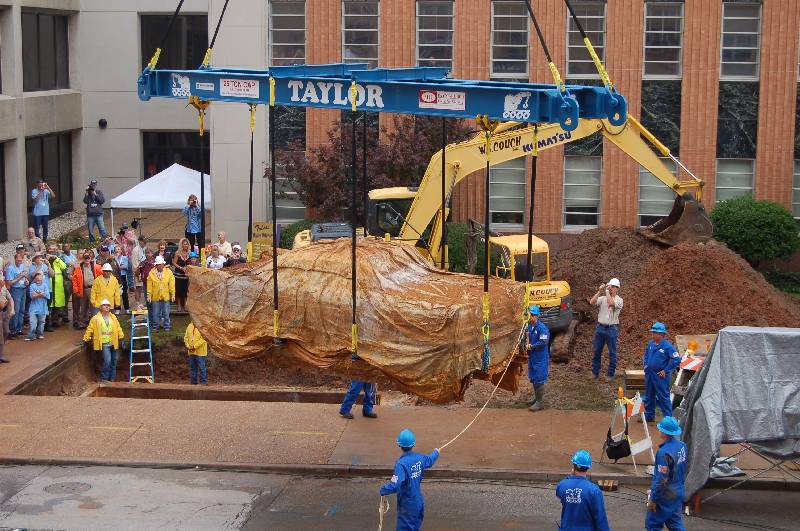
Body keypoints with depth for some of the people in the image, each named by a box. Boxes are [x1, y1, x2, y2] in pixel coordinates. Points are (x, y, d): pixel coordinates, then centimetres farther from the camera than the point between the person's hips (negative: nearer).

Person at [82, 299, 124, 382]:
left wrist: (121, 336, 10)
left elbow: (118, 328, 15)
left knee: (114, 361, 10)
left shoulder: (113, 317, 9)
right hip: (104, 344, -5)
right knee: (107, 360, -16)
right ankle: (104, 378, -4)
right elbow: (90, 329, 1)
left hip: (113, 343, 5)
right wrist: (86, 339, 2)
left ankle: (112, 378, 23)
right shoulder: (96, 318, -3)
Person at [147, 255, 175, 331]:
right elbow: (149, 285, 0)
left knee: (166, 313, 6)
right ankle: (155, 326, 19)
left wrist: (173, 294, -2)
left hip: (166, 296, 0)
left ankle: (166, 326, 18)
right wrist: (149, 295, -2)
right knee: (155, 313, 6)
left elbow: (172, 284, 0)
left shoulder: (169, 272, -1)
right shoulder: (152, 273, -1)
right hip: (155, 296, 0)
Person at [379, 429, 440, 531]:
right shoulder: (419, 458, -4)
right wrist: (436, 452, 42)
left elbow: (395, 485, -34)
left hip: (407, 504, -7)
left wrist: (383, 490, -17)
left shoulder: (401, 463, -26)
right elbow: (430, 460, 21)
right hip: (419, 502, 7)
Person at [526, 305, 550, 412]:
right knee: (533, 379, 18)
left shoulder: (542, 328, -18)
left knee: (539, 380, -5)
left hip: (540, 358, -9)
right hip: (532, 357, 9)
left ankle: (540, 403, 1)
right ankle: (536, 398, 34)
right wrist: (527, 345, 2)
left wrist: (532, 346, -18)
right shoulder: (529, 326, 8)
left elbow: (543, 342, -24)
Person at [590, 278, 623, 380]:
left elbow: (611, 303, -26)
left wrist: (607, 291, -18)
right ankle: (595, 372, 21)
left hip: (612, 329, -4)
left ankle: (610, 374, 12)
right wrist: (599, 291, -16)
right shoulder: (602, 298, 6)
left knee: (612, 353, 3)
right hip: (600, 327, 4)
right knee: (597, 351, 10)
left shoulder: (619, 300, -5)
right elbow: (592, 302, -11)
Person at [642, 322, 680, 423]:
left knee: (663, 397, -5)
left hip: (660, 376, -7)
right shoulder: (650, 343, 4)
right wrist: (646, 365, 12)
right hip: (649, 374, 7)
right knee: (649, 396, 17)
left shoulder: (667, 346, -16)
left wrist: (666, 371, -16)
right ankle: (649, 415, 31)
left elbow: (676, 359, -18)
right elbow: (646, 355, 25)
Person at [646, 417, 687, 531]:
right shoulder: (682, 445, -1)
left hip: (666, 496, -8)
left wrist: (653, 499, -13)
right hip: (678, 493, 8)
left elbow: (662, 480, -24)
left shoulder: (664, 452, -27)